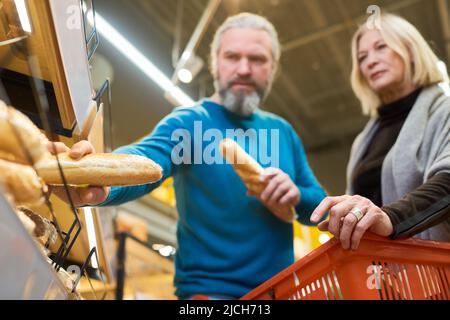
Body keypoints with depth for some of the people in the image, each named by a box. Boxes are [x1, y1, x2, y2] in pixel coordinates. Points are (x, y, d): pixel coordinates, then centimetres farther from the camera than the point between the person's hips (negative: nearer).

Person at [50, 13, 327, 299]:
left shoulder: (282, 131, 7)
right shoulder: (188, 122, -8)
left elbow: (320, 206, 10)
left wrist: (297, 196, -13)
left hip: (281, 288, 5)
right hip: (210, 288, -5)